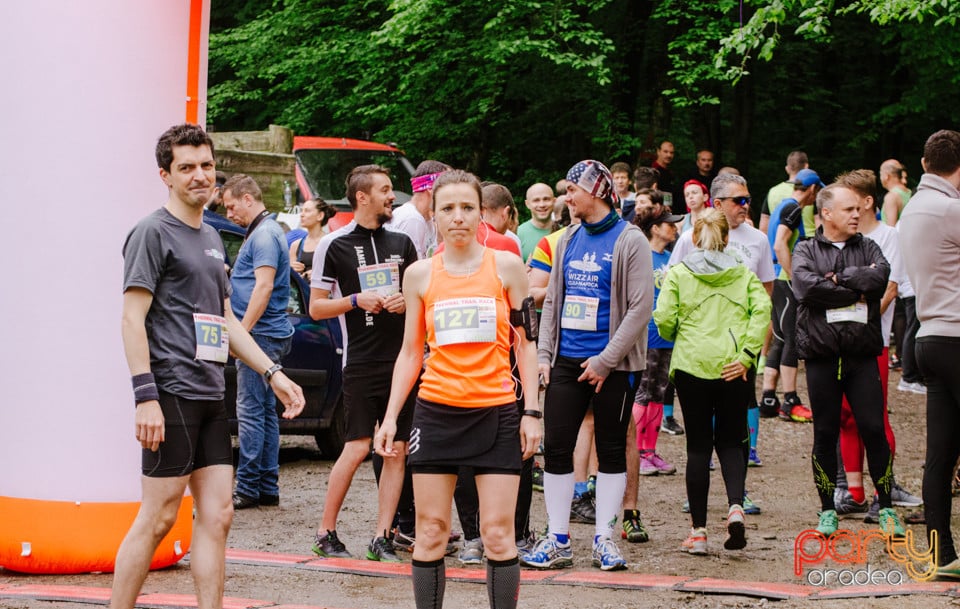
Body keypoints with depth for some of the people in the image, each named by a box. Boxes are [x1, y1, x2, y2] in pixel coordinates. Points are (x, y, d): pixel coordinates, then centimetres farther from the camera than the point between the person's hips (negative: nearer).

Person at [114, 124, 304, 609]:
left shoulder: (210, 238, 19)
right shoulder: (153, 232, -6)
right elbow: (132, 319, -12)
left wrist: (273, 374, 18)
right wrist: (145, 397, -20)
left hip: (210, 397, 8)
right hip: (171, 395, -8)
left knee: (217, 515, 5)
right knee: (158, 518, -7)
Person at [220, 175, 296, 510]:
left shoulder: (264, 234, -13)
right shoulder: (261, 232, 19)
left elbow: (264, 286, -21)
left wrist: (241, 331, -22)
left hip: (260, 335, -11)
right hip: (266, 335, 11)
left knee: (250, 410, -8)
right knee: (265, 410, 11)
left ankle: (248, 488, -6)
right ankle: (268, 487, 14)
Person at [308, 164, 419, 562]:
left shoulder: (401, 243, 13)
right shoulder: (334, 245, -1)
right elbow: (316, 308, 0)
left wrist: (407, 301, 0)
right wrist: (357, 300, -14)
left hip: (402, 359, 5)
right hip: (361, 362, -5)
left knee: (396, 448, 1)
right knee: (357, 448, -9)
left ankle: (382, 539, 4)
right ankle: (325, 533, 3)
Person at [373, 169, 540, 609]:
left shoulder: (506, 266, 1)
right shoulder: (420, 275, 5)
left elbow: (525, 342, 5)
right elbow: (410, 352, 11)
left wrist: (531, 412, -2)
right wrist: (391, 417, 4)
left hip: (496, 412, -1)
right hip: (436, 411, 1)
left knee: (498, 535, -4)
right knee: (430, 533, 2)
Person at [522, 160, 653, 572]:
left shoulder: (629, 240, -7)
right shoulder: (568, 239, 10)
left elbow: (640, 307, -12)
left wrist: (606, 360, -16)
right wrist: (543, 354, 4)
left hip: (611, 364, -5)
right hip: (566, 361, 5)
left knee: (611, 451, 5)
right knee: (556, 448, 1)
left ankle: (604, 539, 12)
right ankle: (557, 541, 8)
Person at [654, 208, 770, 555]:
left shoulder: (678, 273, 4)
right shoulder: (743, 274, 9)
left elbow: (664, 318, -7)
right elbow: (762, 309, -8)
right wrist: (747, 354, -10)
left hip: (692, 366, -1)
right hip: (734, 369, 1)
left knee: (698, 446, 5)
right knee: (730, 442, 12)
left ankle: (698, 532, 6)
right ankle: (735, 506, -14)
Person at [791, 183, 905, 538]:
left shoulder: (868, 248, 12)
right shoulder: (806, 251, 6)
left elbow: (880, 277, -9)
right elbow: (806, 286, -14)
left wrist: (839, 278, -9)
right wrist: (857, 291, -9)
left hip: (863, 355, 1)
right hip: (822, 354, -1)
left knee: (873, 429, -2)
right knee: (825, 433, 5)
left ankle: (886, 508, 7)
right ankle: (827, 510, 15)